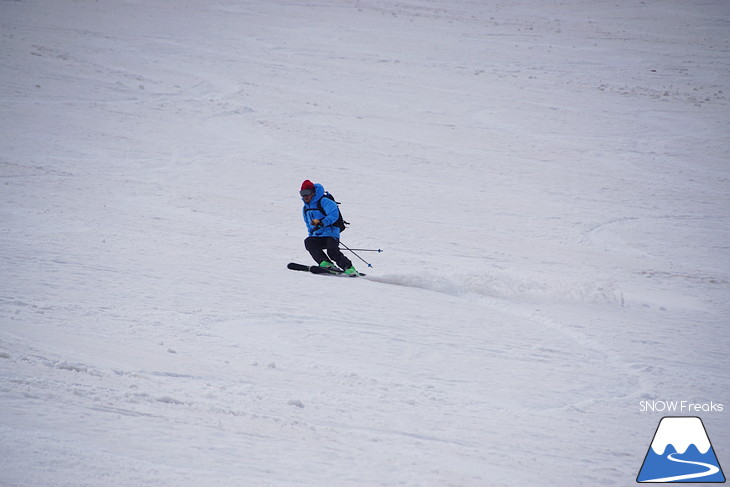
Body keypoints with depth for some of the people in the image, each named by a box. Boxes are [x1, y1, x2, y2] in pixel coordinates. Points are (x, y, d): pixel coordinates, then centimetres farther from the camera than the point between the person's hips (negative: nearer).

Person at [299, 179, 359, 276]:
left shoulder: (324, 202, -7)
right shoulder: (305, 208, 21)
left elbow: (334, 215, -22)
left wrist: (321, 222, -34)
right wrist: (311, 235, 19)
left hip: (330, 234, -7)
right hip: (317, 237, 7)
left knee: (332, 252, -30)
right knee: (308, 242, -25)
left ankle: (349, 268, -13)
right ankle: (325, 262, -29)